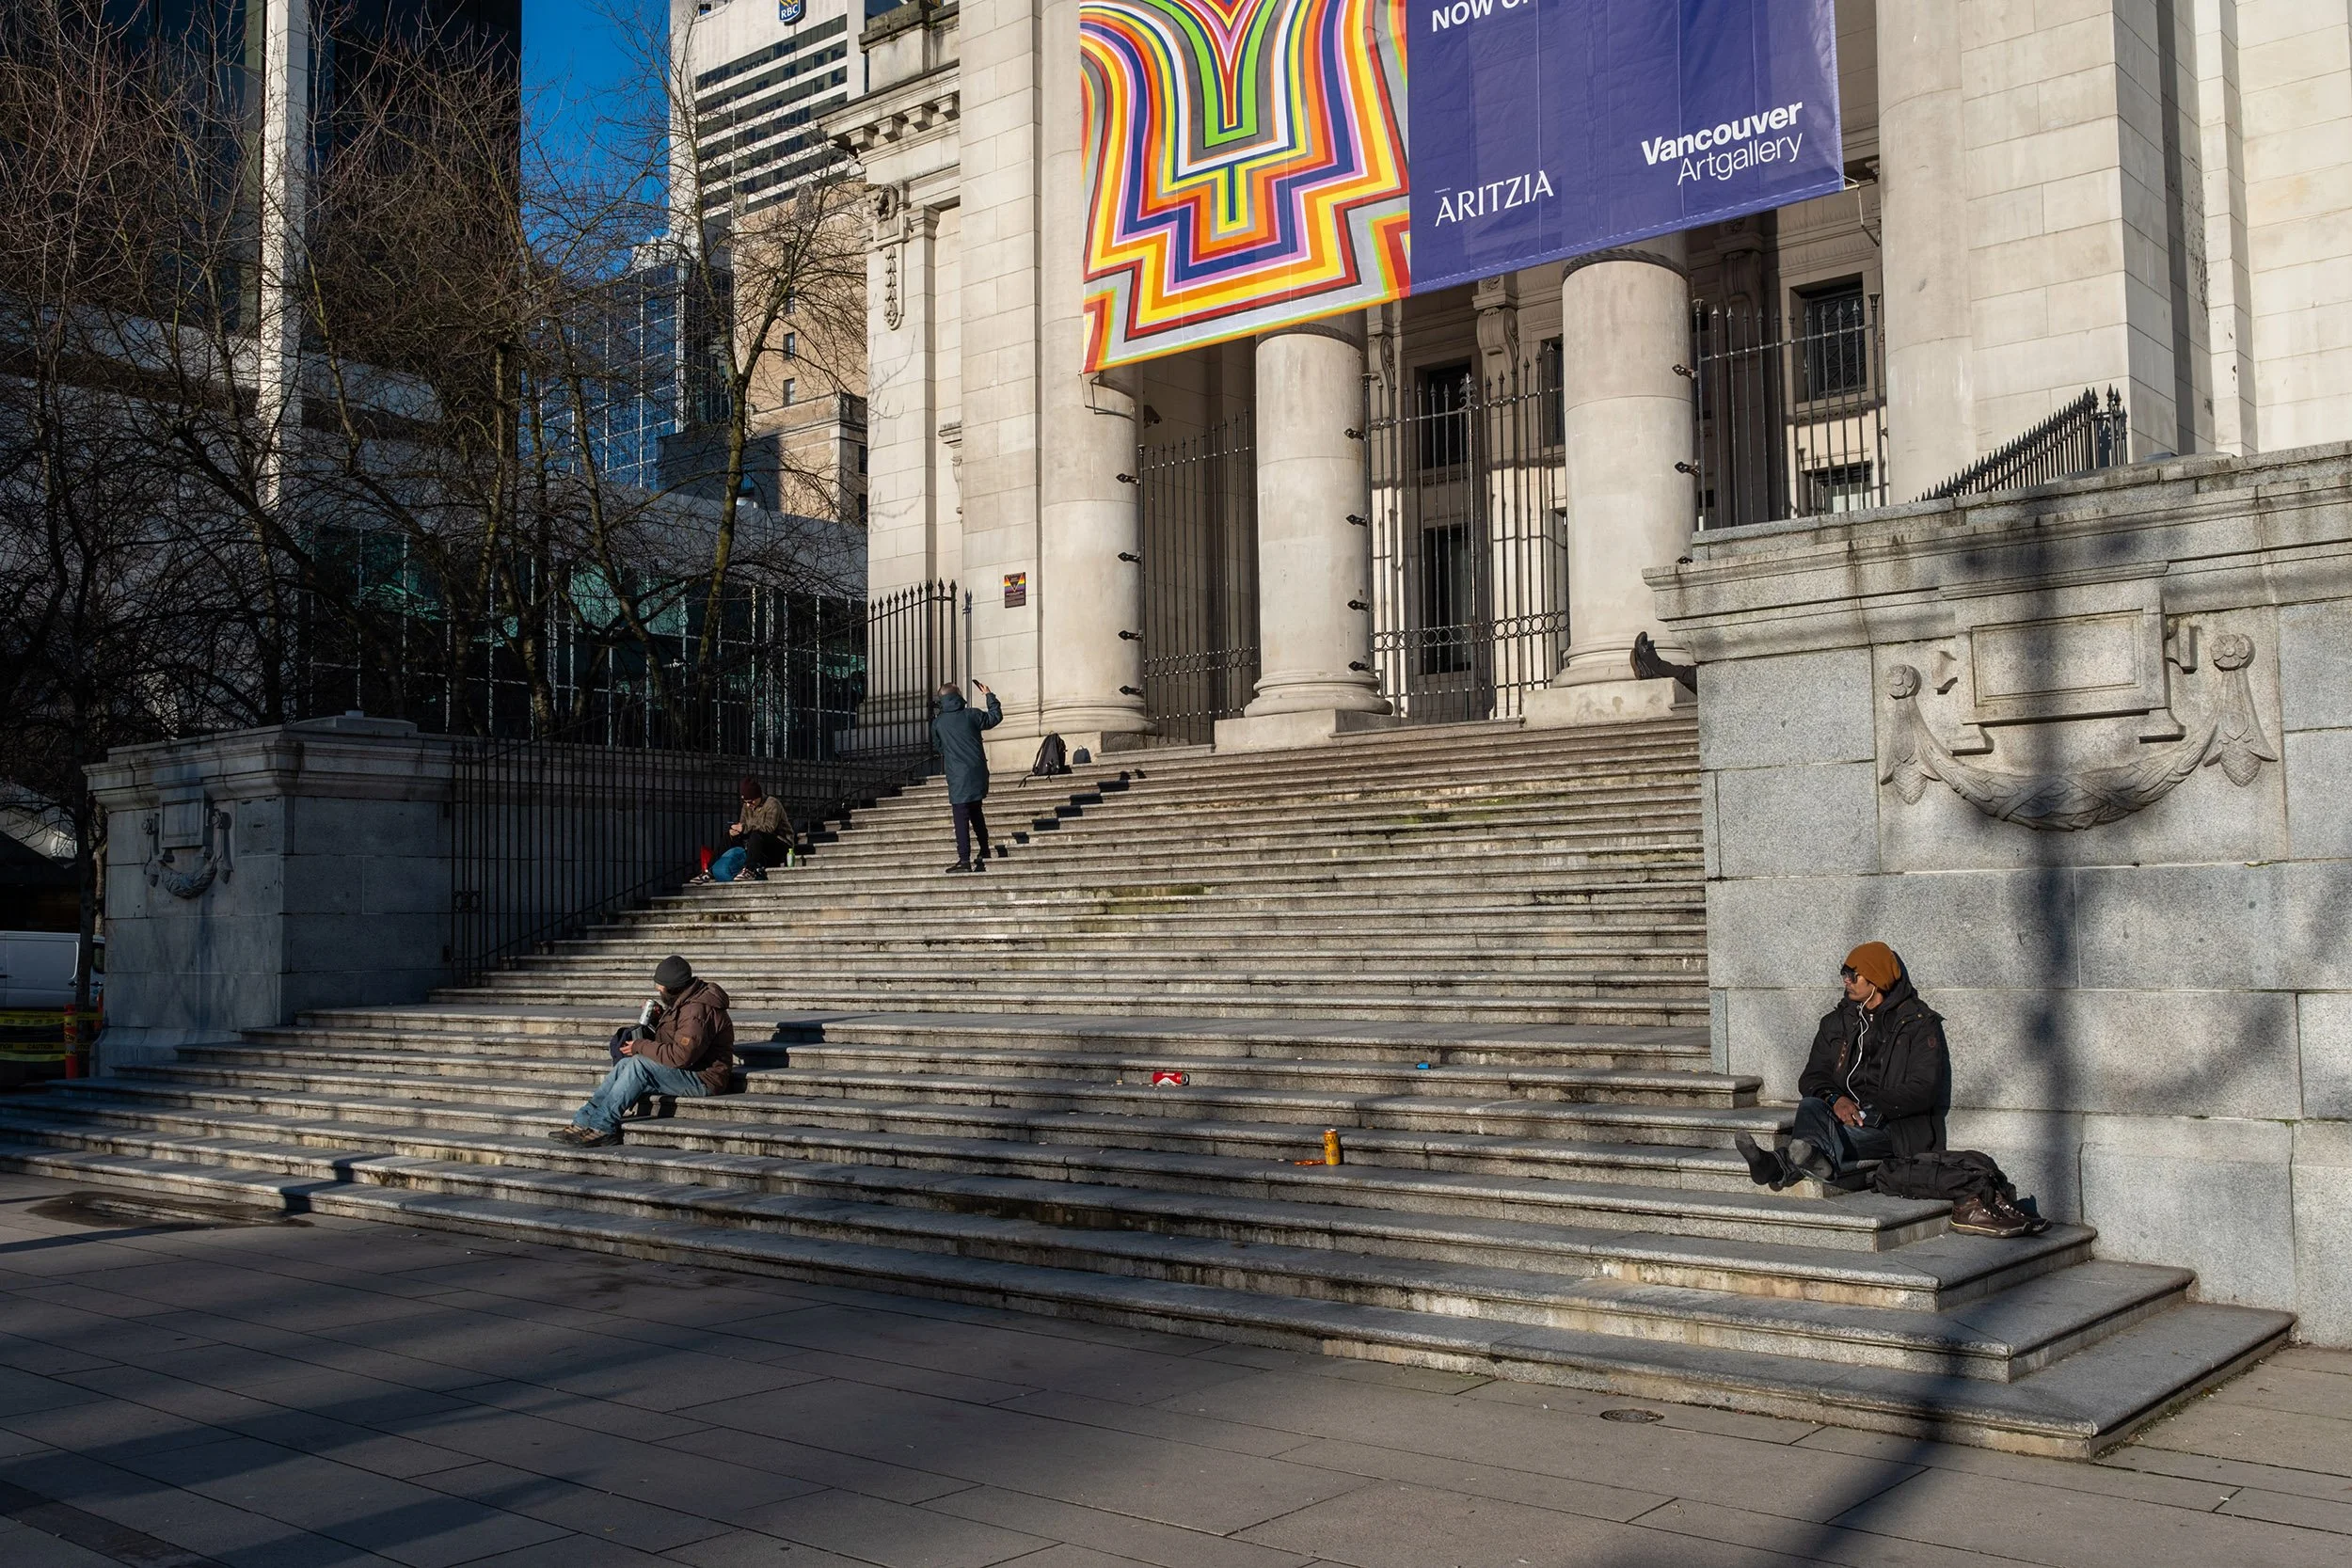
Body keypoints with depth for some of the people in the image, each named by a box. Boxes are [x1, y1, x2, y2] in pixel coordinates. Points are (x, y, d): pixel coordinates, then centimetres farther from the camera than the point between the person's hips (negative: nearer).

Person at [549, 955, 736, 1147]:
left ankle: (602, 1127, -21)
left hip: (703, 1079, -10)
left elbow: (681, 1056, -27)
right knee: (627, 1064, -5)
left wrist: (641, 1046, -15)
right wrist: (658, 1019, 6)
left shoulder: (697, 1010, -21)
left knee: (639, 1064, -24)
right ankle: (583, 1120, -10)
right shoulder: (683, 1003, 12)